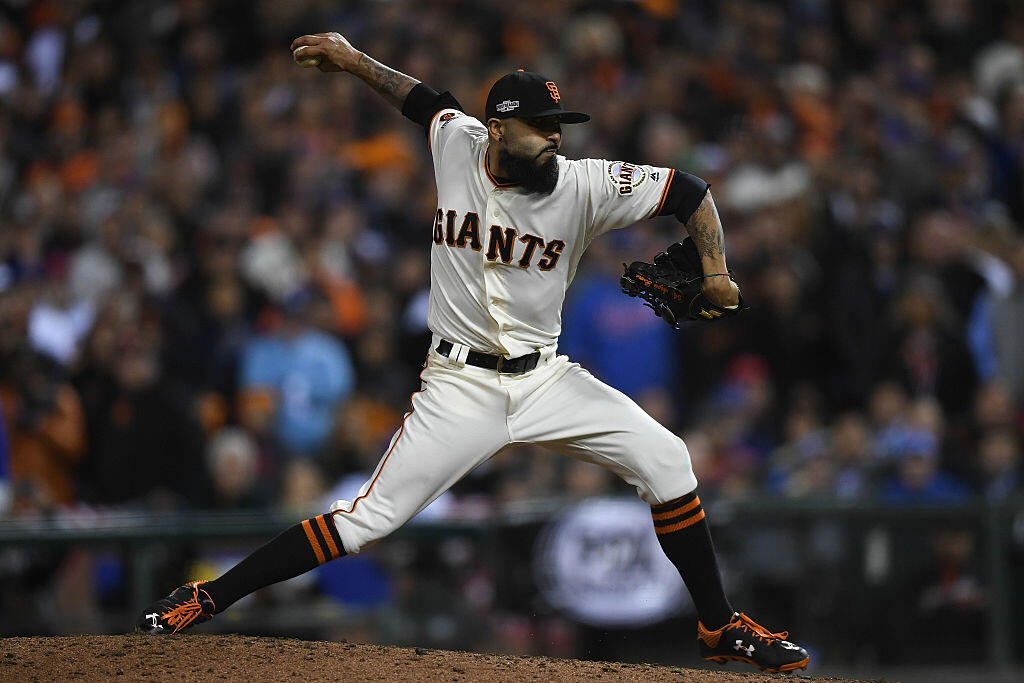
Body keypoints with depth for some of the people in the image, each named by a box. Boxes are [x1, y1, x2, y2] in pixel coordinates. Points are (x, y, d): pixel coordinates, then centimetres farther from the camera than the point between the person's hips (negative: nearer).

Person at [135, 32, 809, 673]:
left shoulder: (581, 185, -10)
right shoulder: (456, 143, -5)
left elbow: (690, 191, -5)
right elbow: (427, 99, 20)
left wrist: (716, 274, -17)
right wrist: (354, 59, 19)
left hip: (545, 377, 1)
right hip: (460, 387, -1)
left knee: (665, 460, -12)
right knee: (368, 519, -13)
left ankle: (721, 626, 3)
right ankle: (208, 598, -4)